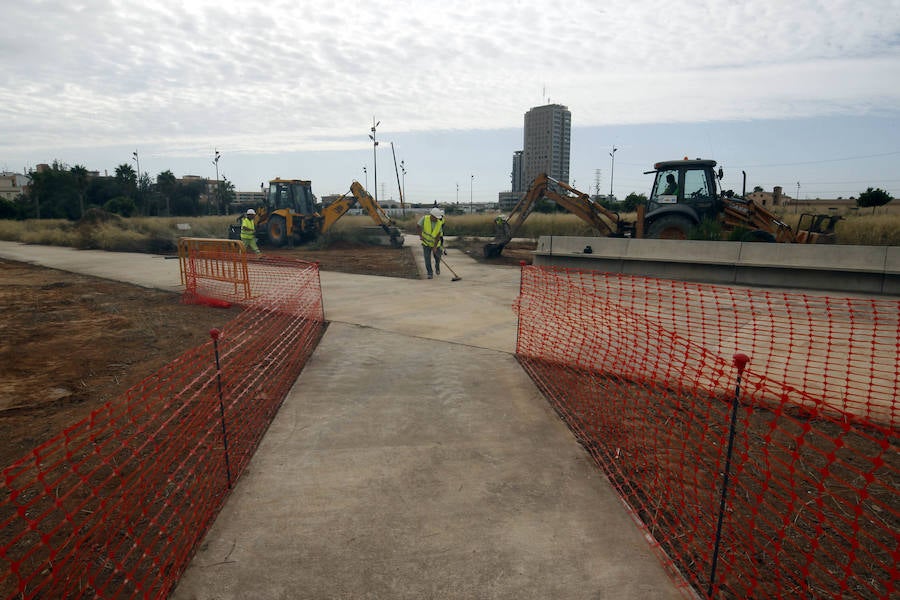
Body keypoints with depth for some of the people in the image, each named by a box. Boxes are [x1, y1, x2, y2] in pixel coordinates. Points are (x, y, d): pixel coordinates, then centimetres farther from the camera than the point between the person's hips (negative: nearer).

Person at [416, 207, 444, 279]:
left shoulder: (439, 223, -19)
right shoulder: (425, 218, -20)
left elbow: (438, 236, -21)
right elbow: (417, 226, -11)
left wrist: (435, 247, -25)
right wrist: (421, 235, -23)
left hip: (436, 243, 1)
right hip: (426, 243, -1)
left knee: (437, 257, 10)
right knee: (427, 258, -8)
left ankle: (437, 267, 42)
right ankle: (430, 274, 2)